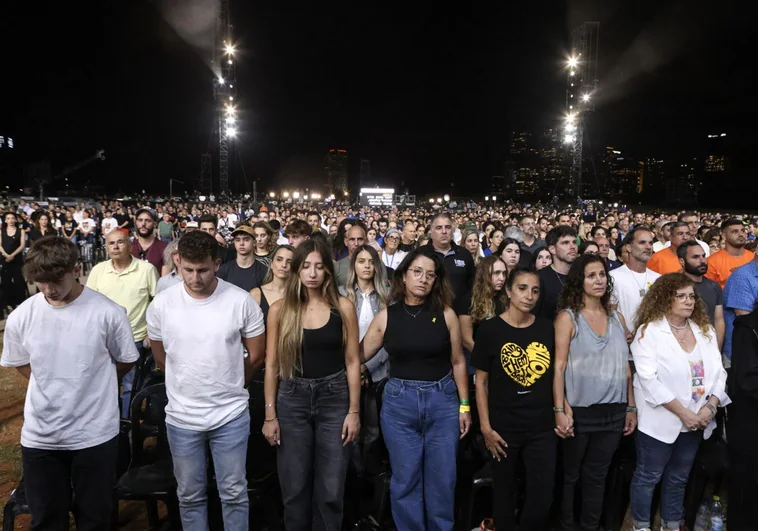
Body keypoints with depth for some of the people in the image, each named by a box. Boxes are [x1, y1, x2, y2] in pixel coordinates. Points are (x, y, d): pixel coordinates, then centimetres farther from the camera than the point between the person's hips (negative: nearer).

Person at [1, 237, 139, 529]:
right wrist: (58, 386, 4)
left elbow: (126, 361, 0)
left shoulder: (108, 313, -14)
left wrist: (91, 383, 5)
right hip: (39, 436, 2)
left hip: (94, 434, -2)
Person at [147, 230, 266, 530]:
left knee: (234, 493, 13)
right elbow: (161, 360, 7)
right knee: (189, 495, 18)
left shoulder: (242, 301, -12)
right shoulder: (161, 304, -8)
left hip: (231, 415, -1)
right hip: (181, 418, 2)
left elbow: (256, 356, -1)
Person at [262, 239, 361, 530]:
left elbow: (352, 361, 0)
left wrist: (354, 411, -2)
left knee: (331, 489, 7)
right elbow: (271, 364, 1)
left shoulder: (343, 307, -3)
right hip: (292, 399, 1)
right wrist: (270, 414, 0)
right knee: (294, 487, 11)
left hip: (334, 398, 0)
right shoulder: (279, 309, -2)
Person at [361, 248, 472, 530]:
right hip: (399, 402, 0)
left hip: (442, 401, 0)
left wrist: (465, 406, 4)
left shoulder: (446, 314, -2)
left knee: (442, 479, 9)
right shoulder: (385, 316, -2)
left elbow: (458, 362, 4)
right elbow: (358, 356, 4)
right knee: (405, 480, 9)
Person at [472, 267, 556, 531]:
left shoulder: (547, 327, 2)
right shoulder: (489, 329, -7)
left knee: (543, 496, 6)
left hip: (543, 427, 2)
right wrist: (486, 427, -8)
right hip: (504, 428, -2)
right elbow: (481, 381, -4)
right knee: (504, 493, 13)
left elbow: (555, 373, 11)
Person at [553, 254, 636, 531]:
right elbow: (559, 366, -10)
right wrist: (560, 409, -16)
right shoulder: (568, 317, -6)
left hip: (613, 411, 4)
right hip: (579, 410, -4)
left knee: (597, 475, 16)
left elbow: (625, 366, 10)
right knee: (570, 474, 10)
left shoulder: (617, 317, 8)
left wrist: (631, 407, 9)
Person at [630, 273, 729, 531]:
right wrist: (682, 412, -20)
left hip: (697, 421, 6)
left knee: (678, 478, 20)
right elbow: (649, 380, -19)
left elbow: (718, 371, 3)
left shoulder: (705, 330, 6)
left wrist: (710, 406, -13)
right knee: (648, 477, 7)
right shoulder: (649, 331, -12)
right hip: (661, 421, -6)